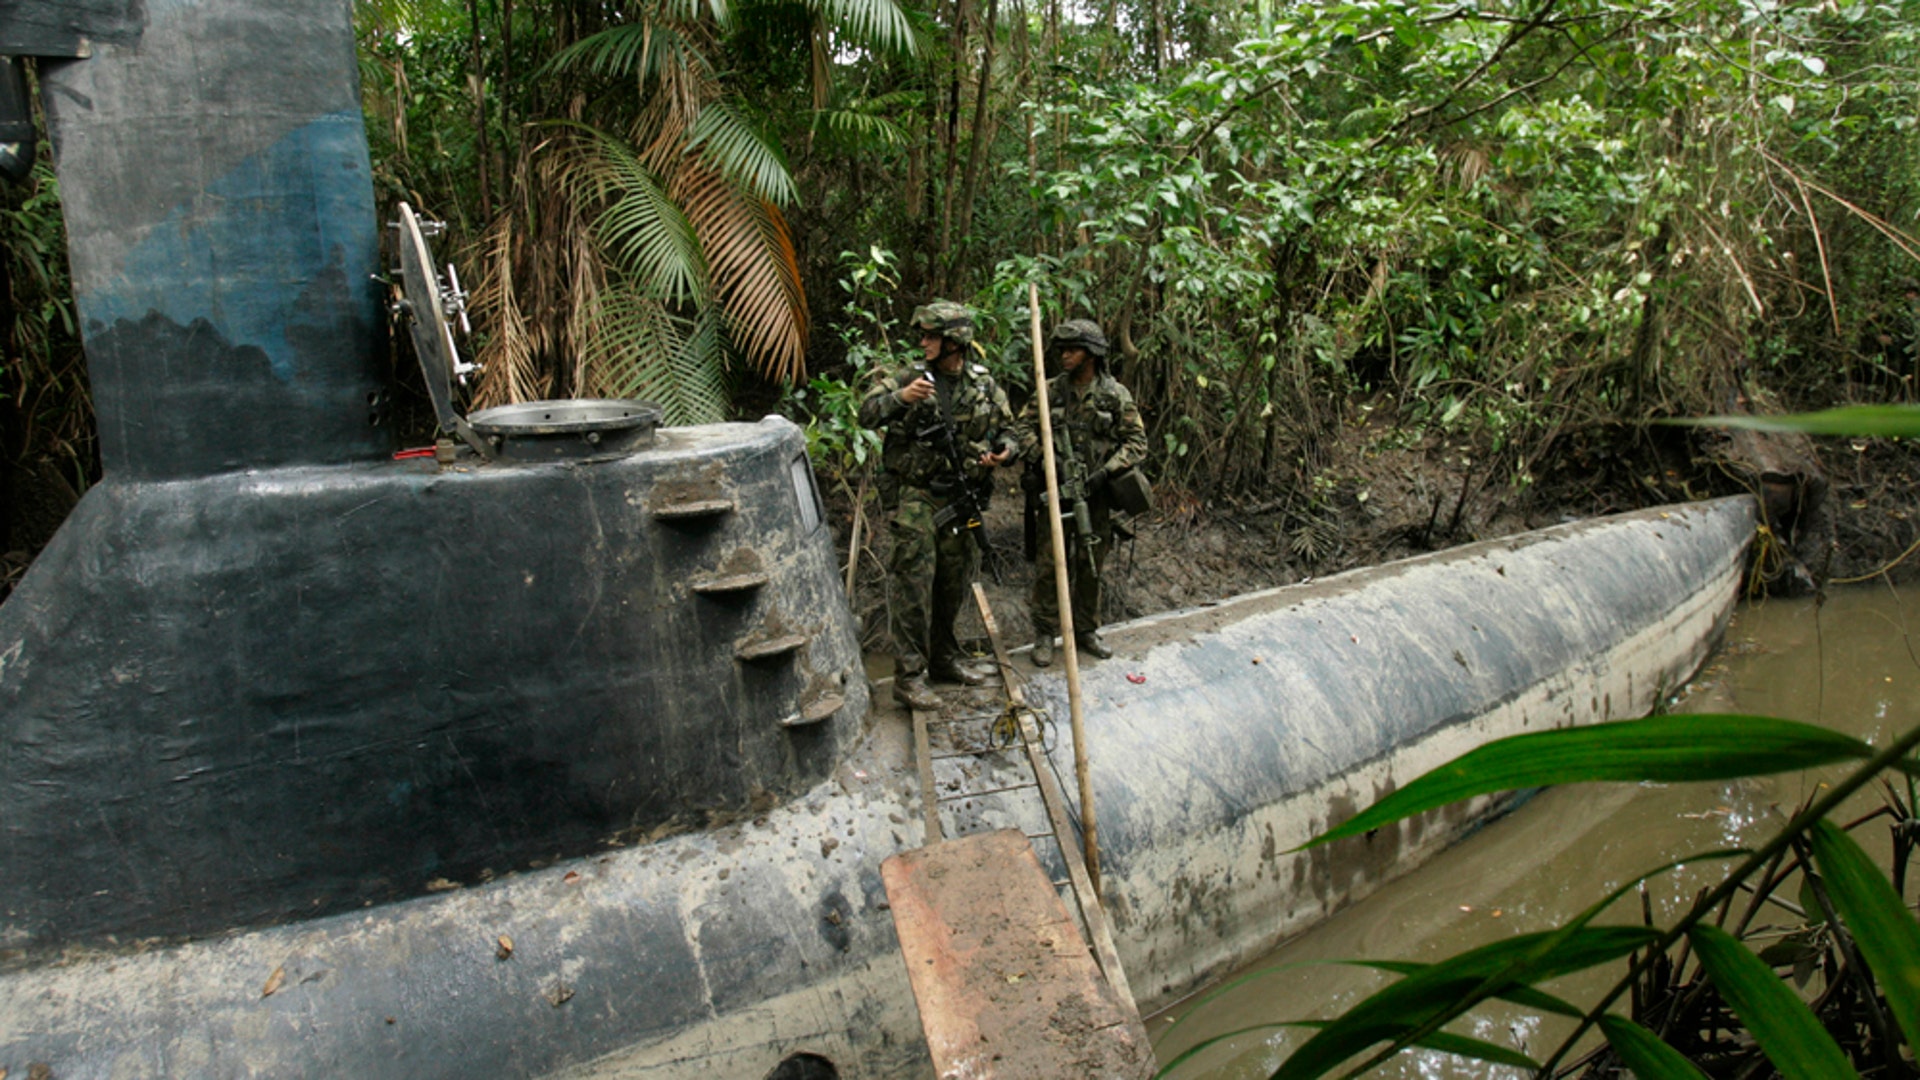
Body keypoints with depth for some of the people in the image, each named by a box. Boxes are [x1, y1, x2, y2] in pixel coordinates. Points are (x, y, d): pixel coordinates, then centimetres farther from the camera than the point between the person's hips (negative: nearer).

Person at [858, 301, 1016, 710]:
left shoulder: (984, 384, 5)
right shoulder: (909, 376, -5)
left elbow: (1007, 428, 15)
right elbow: (867, 412, -13)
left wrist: (1003, 451, -7)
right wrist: (901, 397, -31)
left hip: (962, 497, 5)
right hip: (916, 496, -4)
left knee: (955, 584, 15)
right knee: (913, 584, -8)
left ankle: (944, 659, 31)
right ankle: (908, 676, -3)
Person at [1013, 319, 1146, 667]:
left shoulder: (1115, 394, -1)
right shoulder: (1051, 390, 2)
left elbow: (1136, 442, -1)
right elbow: (1024, 427, 4)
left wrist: (1106, 471, -14)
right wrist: (1043, 456, -13)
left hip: (1095, 494, 0)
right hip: (1055, 491, 0)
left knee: (1091, 567, 11)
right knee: (1049, 564, -1)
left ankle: (1086, 631, 26)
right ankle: (1044, 634, 10)